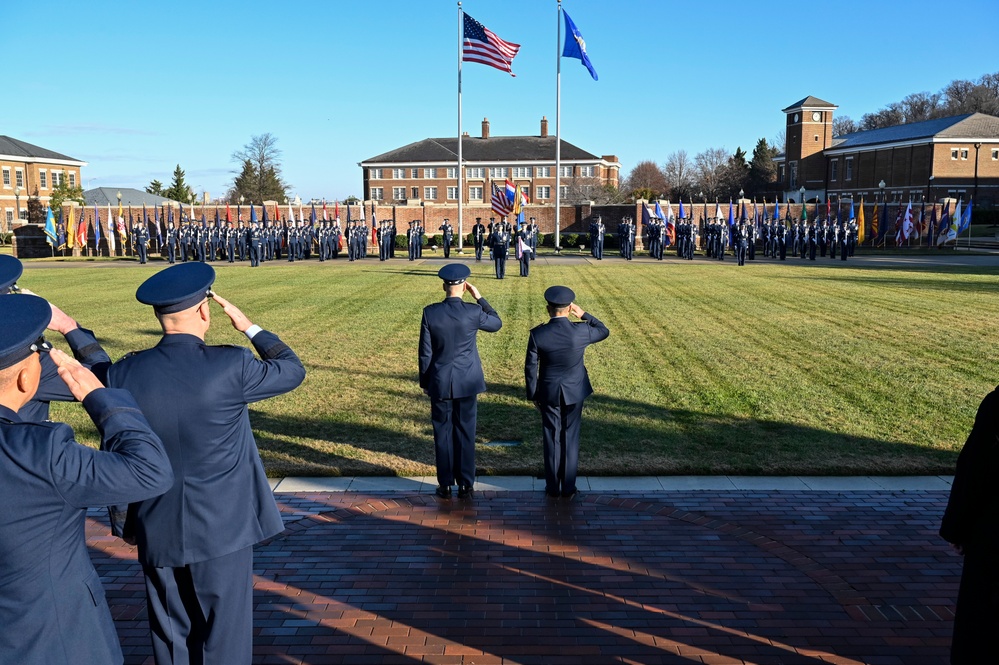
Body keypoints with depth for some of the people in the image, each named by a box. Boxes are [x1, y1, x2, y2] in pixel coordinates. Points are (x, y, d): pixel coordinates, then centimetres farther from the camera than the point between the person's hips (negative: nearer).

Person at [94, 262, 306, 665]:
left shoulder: (125, 374, -8)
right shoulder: (230, 366, -17)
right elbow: (292, 371, 0)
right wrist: (248, 326, 8)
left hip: (157, 531, 4)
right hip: (221, 528, -3)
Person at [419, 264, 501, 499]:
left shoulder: (430, 312, -9)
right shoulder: (473, 311, -12)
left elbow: (425, 352, -4)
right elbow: (497, 323, 9)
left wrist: (424, 382, 8)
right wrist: (479, 298, 7)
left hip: (439, 382, 0)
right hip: (467, 382, 0)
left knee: (443, 432, 9)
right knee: (465, 432, 9)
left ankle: (445, 485, 16)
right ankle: (465, 484, 16)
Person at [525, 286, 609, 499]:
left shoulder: (537, 334, -16)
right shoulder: (581, 331, -16)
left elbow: (530, 368, -8)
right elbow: (604, 331, 6)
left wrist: (533, 395, 5)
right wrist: (584, 315, 5)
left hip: (549, 393, 0)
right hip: (575, 392, 0)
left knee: (552, 438, 11)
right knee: (571, 437, 11)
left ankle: (553, 487, 19)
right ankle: (568, 487, 18)